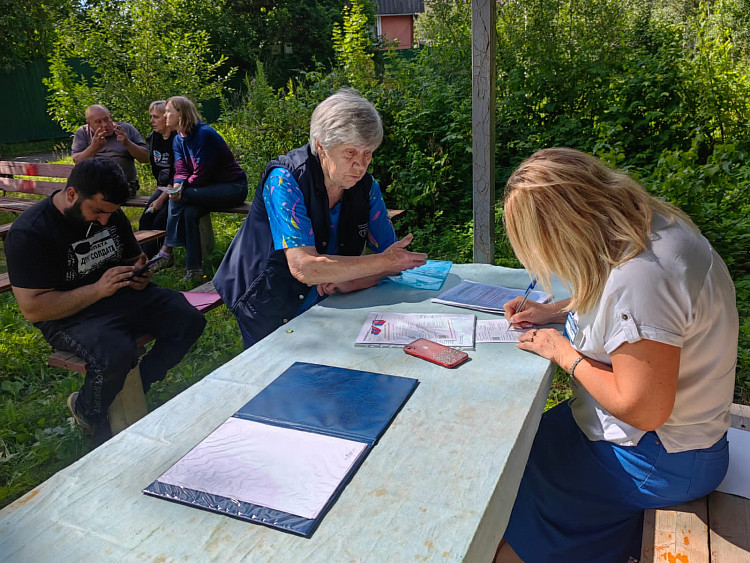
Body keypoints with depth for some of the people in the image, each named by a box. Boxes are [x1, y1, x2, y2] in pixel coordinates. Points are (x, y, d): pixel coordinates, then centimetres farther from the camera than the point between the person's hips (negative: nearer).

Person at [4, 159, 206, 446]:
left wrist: (139, 275, -5)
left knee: (189, 320, -13)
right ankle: (88, 411, -1)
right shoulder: (29, 233, -16)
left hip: (123, 297, 7)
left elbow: (131, 258, 20)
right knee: (117, 354, -35)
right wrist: (98, 289, -26)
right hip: (69, 315, -6)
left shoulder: (110, 213, 4)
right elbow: (32, 308, -19)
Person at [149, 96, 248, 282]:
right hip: (210, 188, 7)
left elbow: (202, 174, -20)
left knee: (182, 197, -24)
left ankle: (167, 250, -13)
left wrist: (181, 189, -12)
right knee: (189, 211, -22)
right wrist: (176, 186, -21)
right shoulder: (179, 139, 9)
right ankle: (194, 269, -20)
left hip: (233, 188, -7)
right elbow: (181, 171, 0)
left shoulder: (204, 134, -18)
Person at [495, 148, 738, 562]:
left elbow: (643, 410, -29)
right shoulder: (649, 225, -2)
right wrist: (556, 311, 8)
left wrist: (565, 354, -16)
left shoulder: (640, 275, -33)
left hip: (660, 462, -9)